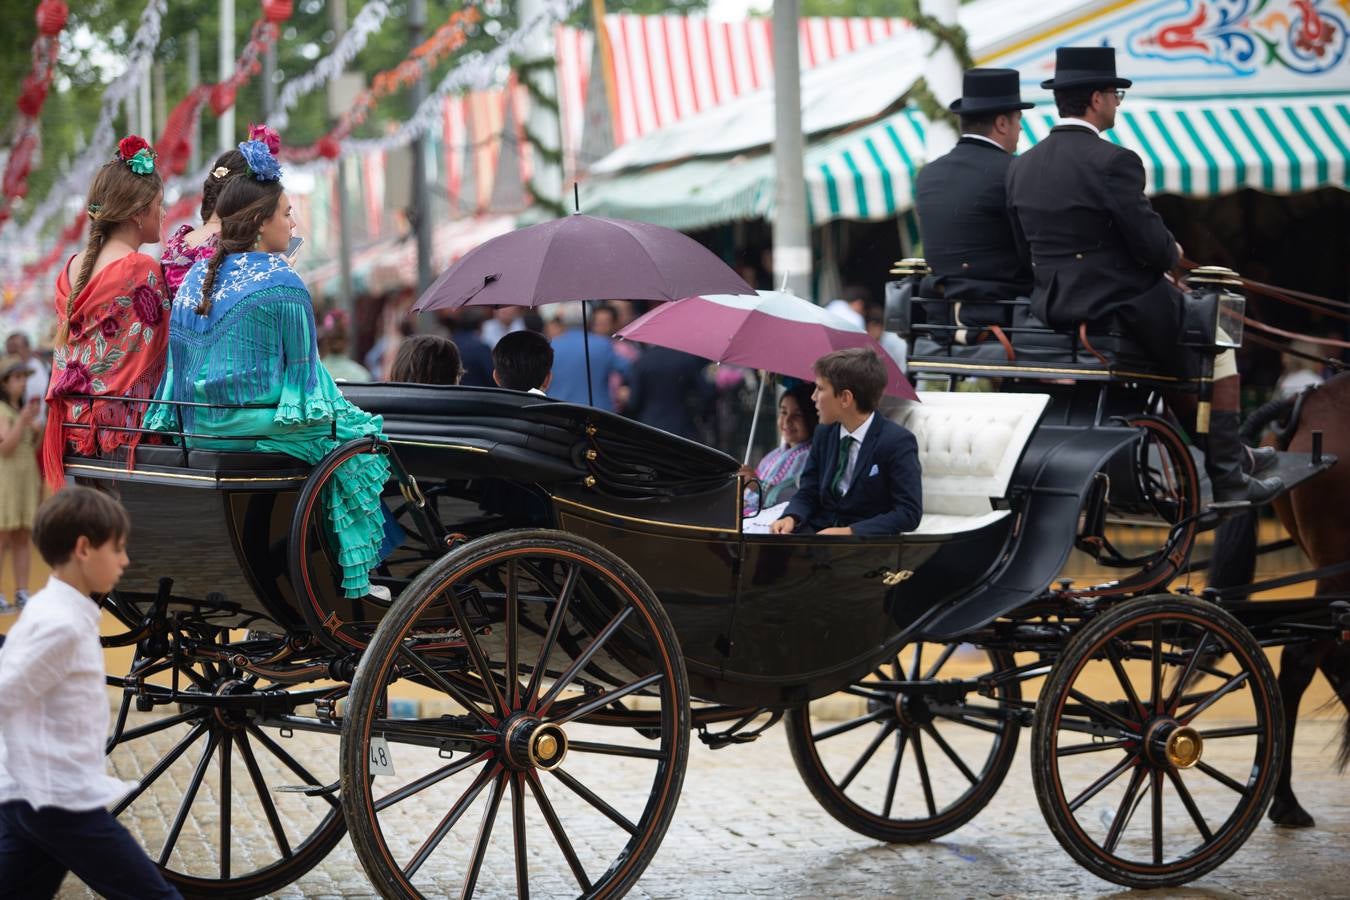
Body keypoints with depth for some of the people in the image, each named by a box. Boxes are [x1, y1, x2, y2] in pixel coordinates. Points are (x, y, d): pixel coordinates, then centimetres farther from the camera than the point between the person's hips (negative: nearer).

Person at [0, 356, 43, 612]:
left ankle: (22, 593, 8)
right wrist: (23, 420, -22)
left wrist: (37, 431, 3)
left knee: (22, 538, 7)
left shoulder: (24, 409, 15)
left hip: (27, 477, 7)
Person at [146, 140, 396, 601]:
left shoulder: (194, 276, 8)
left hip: (200, 432, 8)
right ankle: (353, 577, 14)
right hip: (260, 432, -8)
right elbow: (302, 370, -9)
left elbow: (179, 362, 13)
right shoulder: (281, 283, -13)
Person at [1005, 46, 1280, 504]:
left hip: (1051, 312, 8)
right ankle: (1227, 475, 20)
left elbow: (1028, 253, 9)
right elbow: (1152, 247, -19)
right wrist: (1173, 253, 6)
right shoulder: (1114, 162, -19)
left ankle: (1231, 454, 40)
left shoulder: (1020, 168, 3)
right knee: (1216, 343, 20)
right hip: (1123, 316, -8)